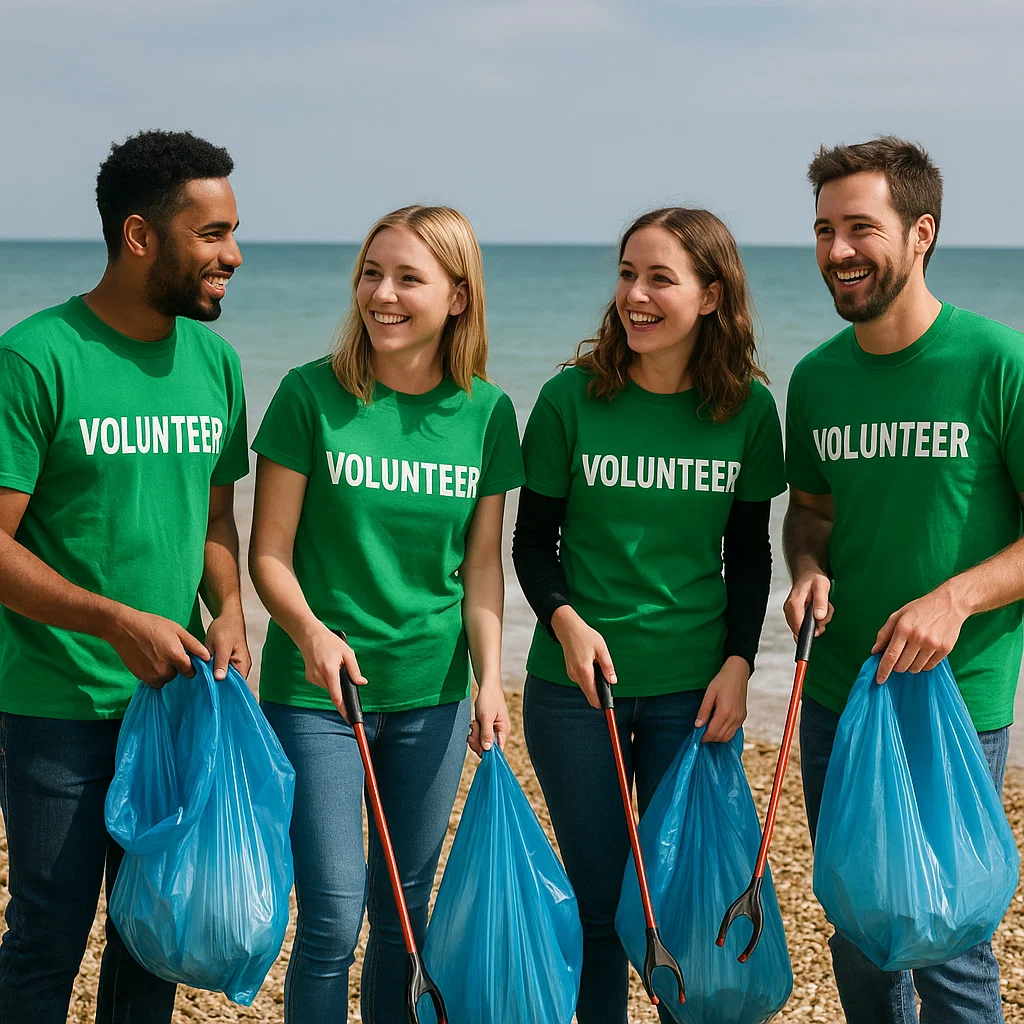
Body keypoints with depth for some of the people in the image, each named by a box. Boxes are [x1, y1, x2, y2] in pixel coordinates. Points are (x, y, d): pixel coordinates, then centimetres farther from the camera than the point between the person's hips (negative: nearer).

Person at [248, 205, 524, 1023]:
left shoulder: (485, 411, 0)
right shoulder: (312, 394, -9)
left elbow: (483, 563, 5)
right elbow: (269, 553, -7)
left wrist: (490, 679, -5)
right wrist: (309, 630, -24)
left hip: (431, 692, 3)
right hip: (315, 688, -3)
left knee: (406, 911, 15)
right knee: (332, 918, -4)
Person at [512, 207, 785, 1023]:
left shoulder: (748, 409, -3)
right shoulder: (571, 398, -7)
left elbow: (751, 552, 7)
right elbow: (535, 541, 1)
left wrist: (739, 661, -3)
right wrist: (565, 620, -16)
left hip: (693, 686, 1)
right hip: (575, 680, -1)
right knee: (597, 897, 9)